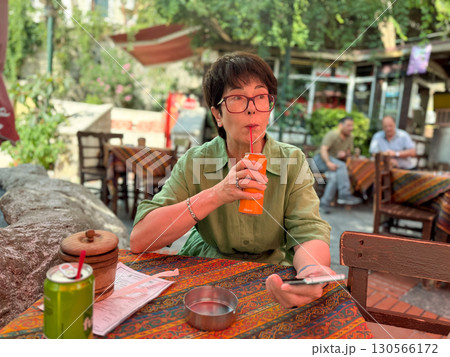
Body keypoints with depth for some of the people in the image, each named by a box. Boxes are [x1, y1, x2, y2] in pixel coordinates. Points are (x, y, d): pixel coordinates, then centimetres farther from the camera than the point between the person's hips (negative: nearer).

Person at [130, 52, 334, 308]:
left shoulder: (293, 162, -7)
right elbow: (139, 240, -19)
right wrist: (214, 196, -32)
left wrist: (311, 270, -43)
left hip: (271, 280, 1)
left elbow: (310, 233, -18)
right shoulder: (194, 162, -10)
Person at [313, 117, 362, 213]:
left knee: (335, 175, -31)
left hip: (334, 163, 6)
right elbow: (323, 149, -24)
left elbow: (348, 153, 19)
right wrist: (328, 163, -40)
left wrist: (345, 154, -8)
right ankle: (344, 195, -39)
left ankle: (325, 202, -31)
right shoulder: (332, 135, -11)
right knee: (341, 166, -34)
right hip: (320, 159, -6)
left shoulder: (350, 138, 11)